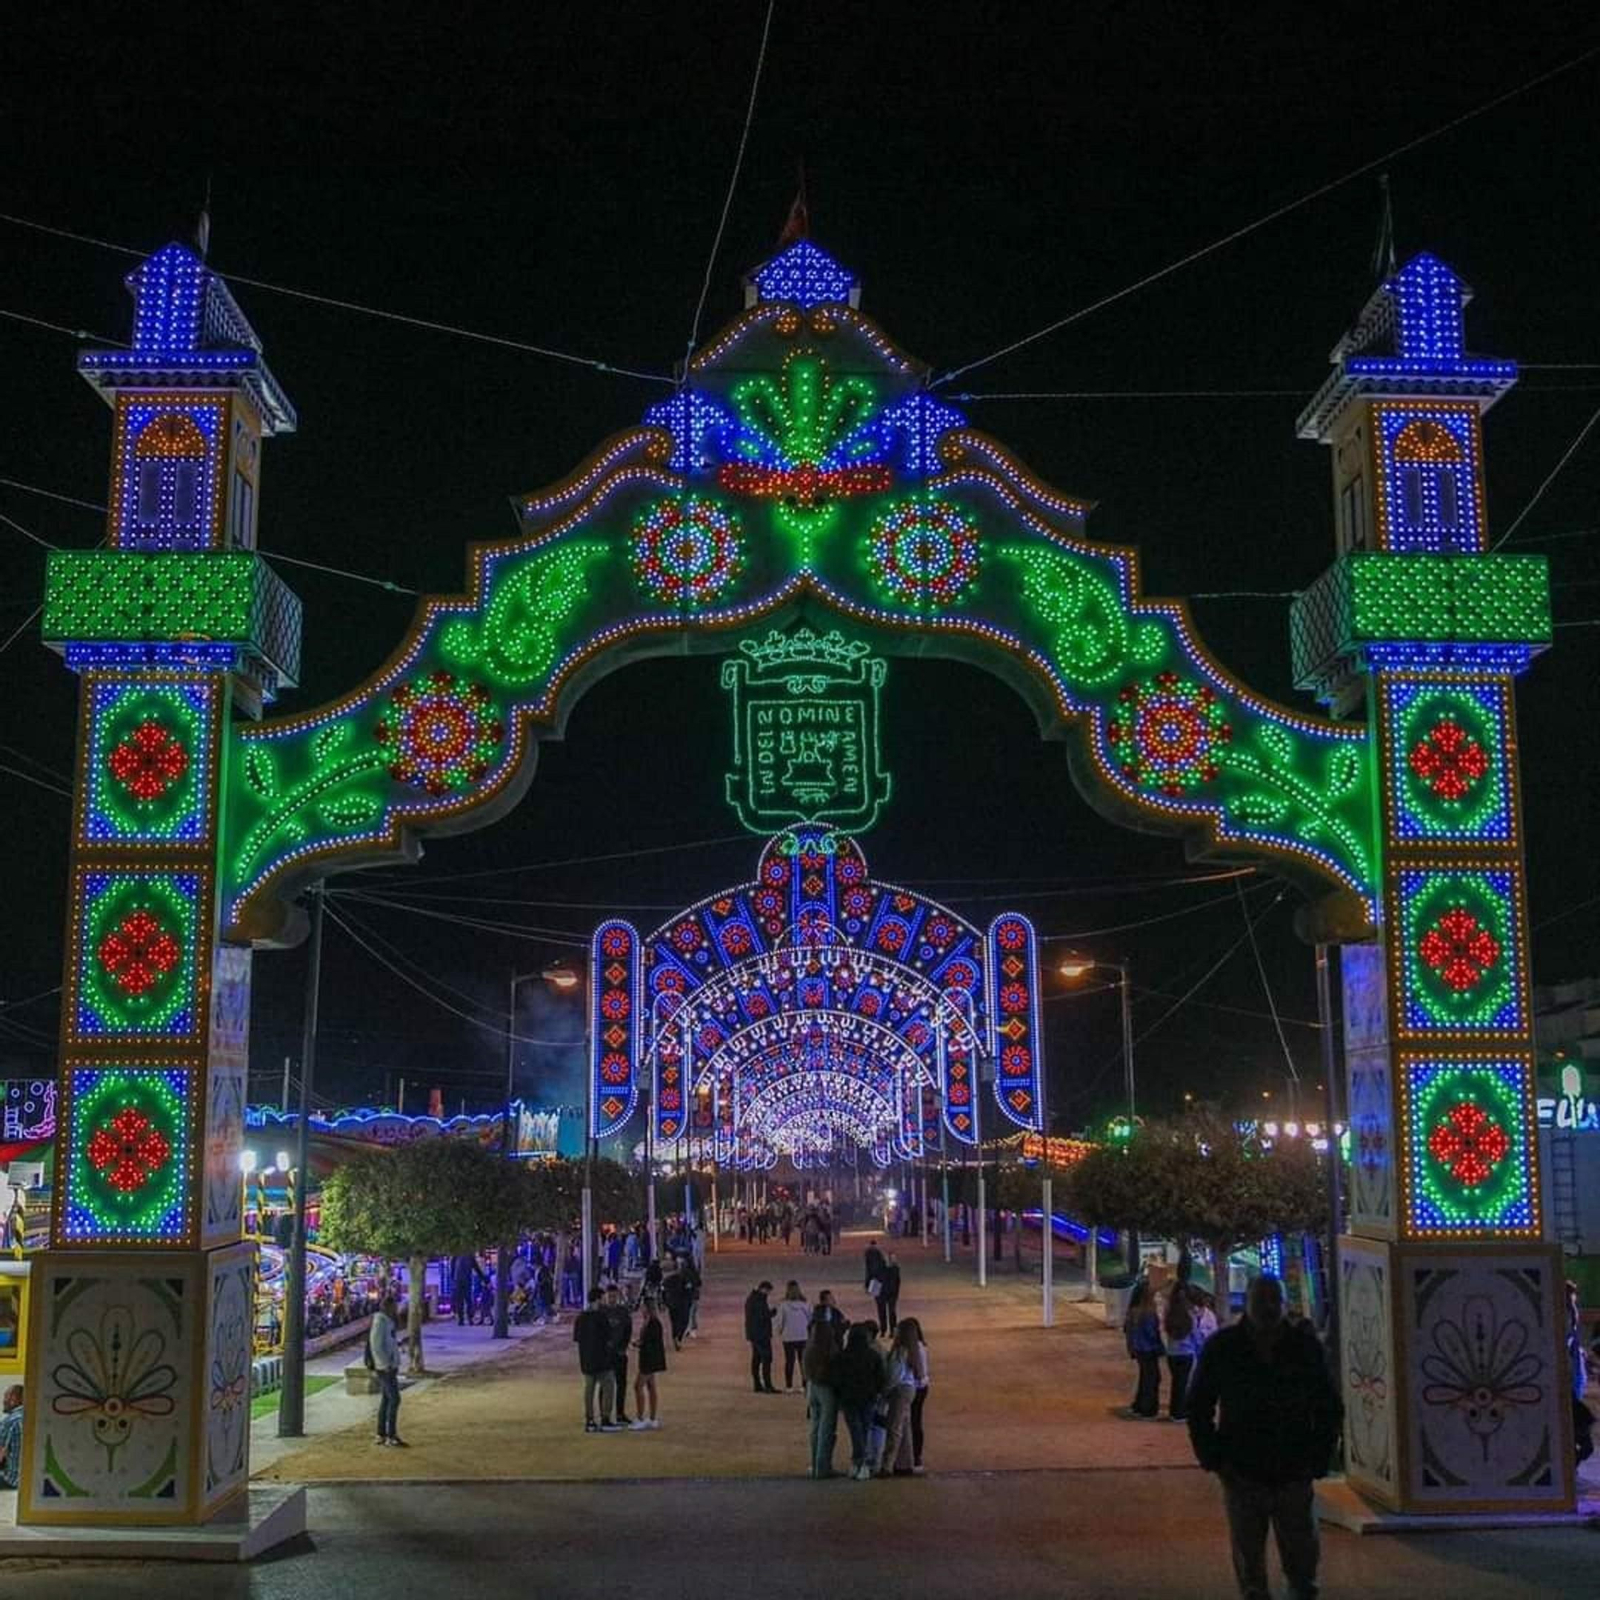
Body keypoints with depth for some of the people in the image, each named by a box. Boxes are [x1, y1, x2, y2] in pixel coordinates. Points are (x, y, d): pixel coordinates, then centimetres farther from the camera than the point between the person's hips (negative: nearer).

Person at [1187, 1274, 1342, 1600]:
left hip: (1294, 1475, 1)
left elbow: (1330, 1409, 8)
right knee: (1249, 1560, 8)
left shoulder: (1306, 1346, -1)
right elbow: (1199, 1408, 5)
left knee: (1302, 1559, 9)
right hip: (1242, 1475, 0)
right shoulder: (1221, 1348, -2)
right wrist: (1214, 1459, -3)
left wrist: (1317, 1460, 0)